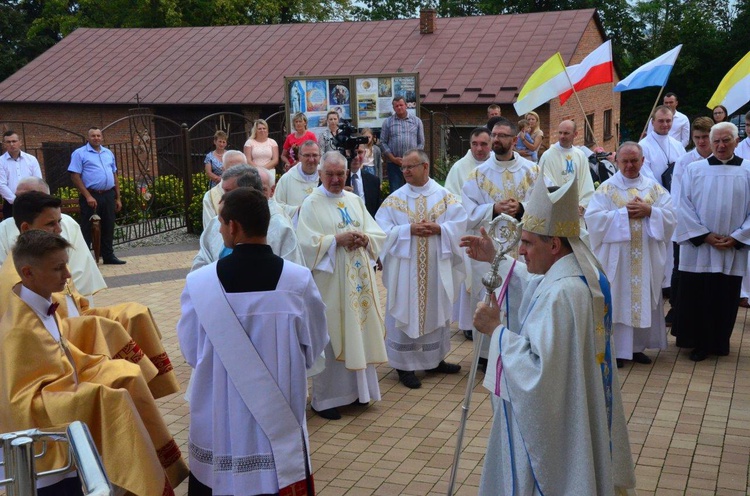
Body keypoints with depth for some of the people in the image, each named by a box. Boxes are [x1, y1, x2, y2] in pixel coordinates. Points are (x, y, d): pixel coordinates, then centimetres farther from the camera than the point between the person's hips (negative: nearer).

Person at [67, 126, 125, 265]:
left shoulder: (108, 153, 14)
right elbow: (75, 176, -10)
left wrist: (118, 198, 13)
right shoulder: (80, 153, -4)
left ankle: (108, 256, 20)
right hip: (91, 196, -6)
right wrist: (88, 196, -17)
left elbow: (114, 176, 17)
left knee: (108, 227, 11)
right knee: (87, 229, -3)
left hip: (108, 195, 6)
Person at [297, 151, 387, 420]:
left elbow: (378, 233, 11)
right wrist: (337, 240, -21)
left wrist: (364, 238, -9)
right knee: (329, 336, -2)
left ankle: (356, 388, 24)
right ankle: (324, 398, 8)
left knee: (358, 330, 10)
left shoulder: (355, 201, 13)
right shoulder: (311, 204, -5)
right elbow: (306, 242, -15)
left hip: (358, 279, 6)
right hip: (329, 281, -6)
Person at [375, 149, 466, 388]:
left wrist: (438, 229, -18)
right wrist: (409, 230, -19)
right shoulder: (395, 199, -1)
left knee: (437, 311, 13)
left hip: (437, 267, 2)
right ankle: (404, 365, 13)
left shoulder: (445, 196, 3)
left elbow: (460, 223, -3)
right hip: (405, 268, -2)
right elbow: (383, 229, -7)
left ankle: (435, 359, 29)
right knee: (405, 313, 2)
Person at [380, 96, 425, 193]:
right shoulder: (387, 122, 6)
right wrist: (393, 159, -8)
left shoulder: (416, 121, 8)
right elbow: (383, 142, 2)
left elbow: (421, 143, 7)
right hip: (394, 163, -1)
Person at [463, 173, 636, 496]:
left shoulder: (561, 294, -31)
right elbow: (536, 285, 19)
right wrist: (495, 260, 17)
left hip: (553, 426, -9)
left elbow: (537, 368, -33)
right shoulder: (586, 272, -1)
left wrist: (496, 329, -23)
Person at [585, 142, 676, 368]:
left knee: (644, 300, 8)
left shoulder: (655, 188, 8)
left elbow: (670, 216, 2)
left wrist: (649, 211, -15)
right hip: (616, 258, -3)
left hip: (647, 258, 3)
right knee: (617, 301, 0)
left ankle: (637, 346, 20)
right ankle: (615, 349, 8)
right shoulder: (607, 188, -1)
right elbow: (593, 217, -12)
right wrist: (623, 213, -16)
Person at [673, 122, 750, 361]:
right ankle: (700, 343, 16)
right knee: (696, 298, 2)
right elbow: (685, 207, -2)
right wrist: (705, 236, -11)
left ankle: (720, 342, 24)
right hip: (698, 249, 0)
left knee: (726, 299, 8)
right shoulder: (694, 169, 1)